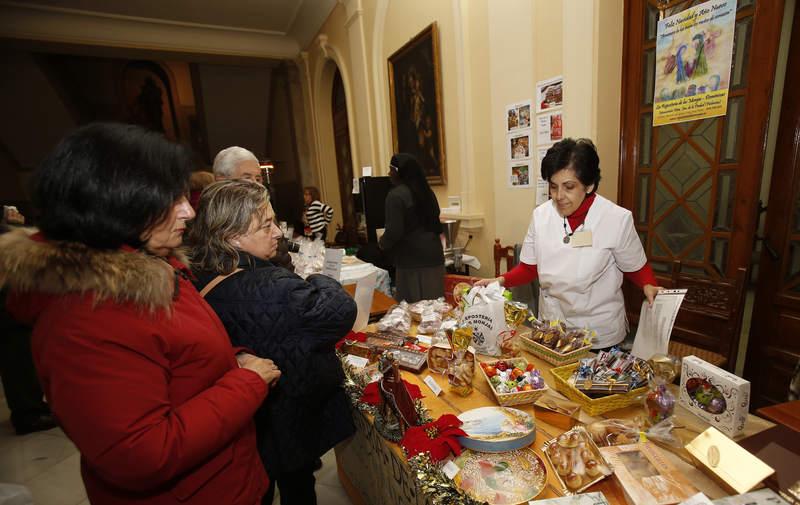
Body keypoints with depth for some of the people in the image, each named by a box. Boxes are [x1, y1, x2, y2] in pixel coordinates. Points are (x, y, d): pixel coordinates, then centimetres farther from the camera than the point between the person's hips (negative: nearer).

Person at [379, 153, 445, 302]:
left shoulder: (396, 195, -13)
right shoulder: (426, 191, 13)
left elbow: (394, 232, -18)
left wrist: (382, 243, 0)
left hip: (413, 259, -8)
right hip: (434, 255, 8)